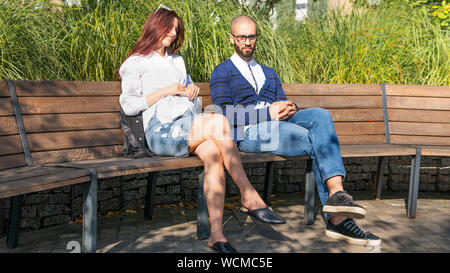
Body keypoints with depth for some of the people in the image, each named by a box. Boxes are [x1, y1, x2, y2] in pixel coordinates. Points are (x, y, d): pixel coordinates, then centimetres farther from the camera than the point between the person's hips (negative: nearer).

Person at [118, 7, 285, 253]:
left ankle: (216, 234, -39)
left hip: (192, 124, 5)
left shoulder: (177, 61, 33)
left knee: (213, 153, -31)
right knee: (219, 123, -31)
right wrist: (166, 91, -5)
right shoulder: (135, 64, 14)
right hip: (162, 130, -5)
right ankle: (249, 196, -28)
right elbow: (129, 105, 1)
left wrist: (192, 90, 12)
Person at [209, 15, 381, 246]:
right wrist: (268, 113, -14)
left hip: (277, 124, 6)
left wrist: (289, 109, -5)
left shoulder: (269, 73, 32)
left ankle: (336, 195, -32)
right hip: (249, 133, -5)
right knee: (319, 141, -24)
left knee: (320, 115, -25)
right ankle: (337, 218, -27)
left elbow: (282, 105, 22)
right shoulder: (222, 72, 12)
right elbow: (223, 113, -4)